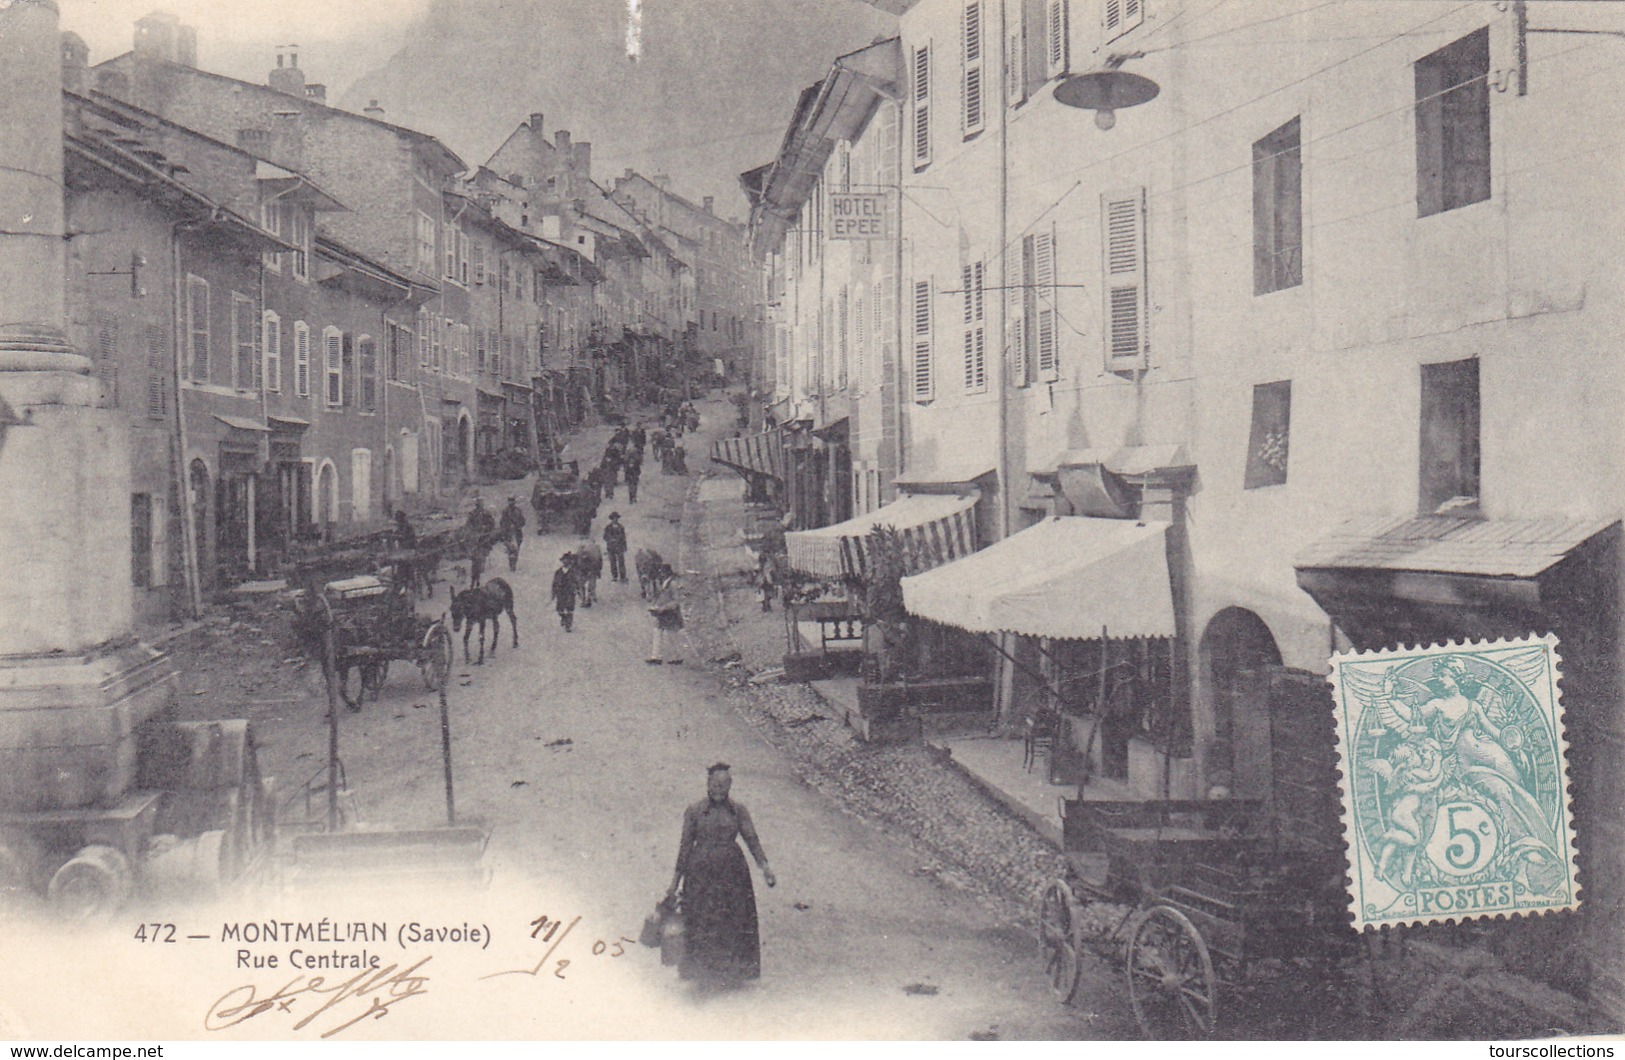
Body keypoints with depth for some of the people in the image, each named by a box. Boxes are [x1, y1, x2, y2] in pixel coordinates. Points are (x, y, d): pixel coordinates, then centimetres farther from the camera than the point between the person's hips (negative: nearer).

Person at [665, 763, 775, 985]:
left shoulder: (738, 811, 4)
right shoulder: (694, 811, 1)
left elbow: (752, 839, -1)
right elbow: (685, 845, 3)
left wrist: (764, 866, -16)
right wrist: (675, 882, 3)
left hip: (732, 870, 1)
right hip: (701, 872, -1)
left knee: (734, 920, 4)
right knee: (702, 922, 0)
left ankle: (732, 971, 18)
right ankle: (704, 969, 13)